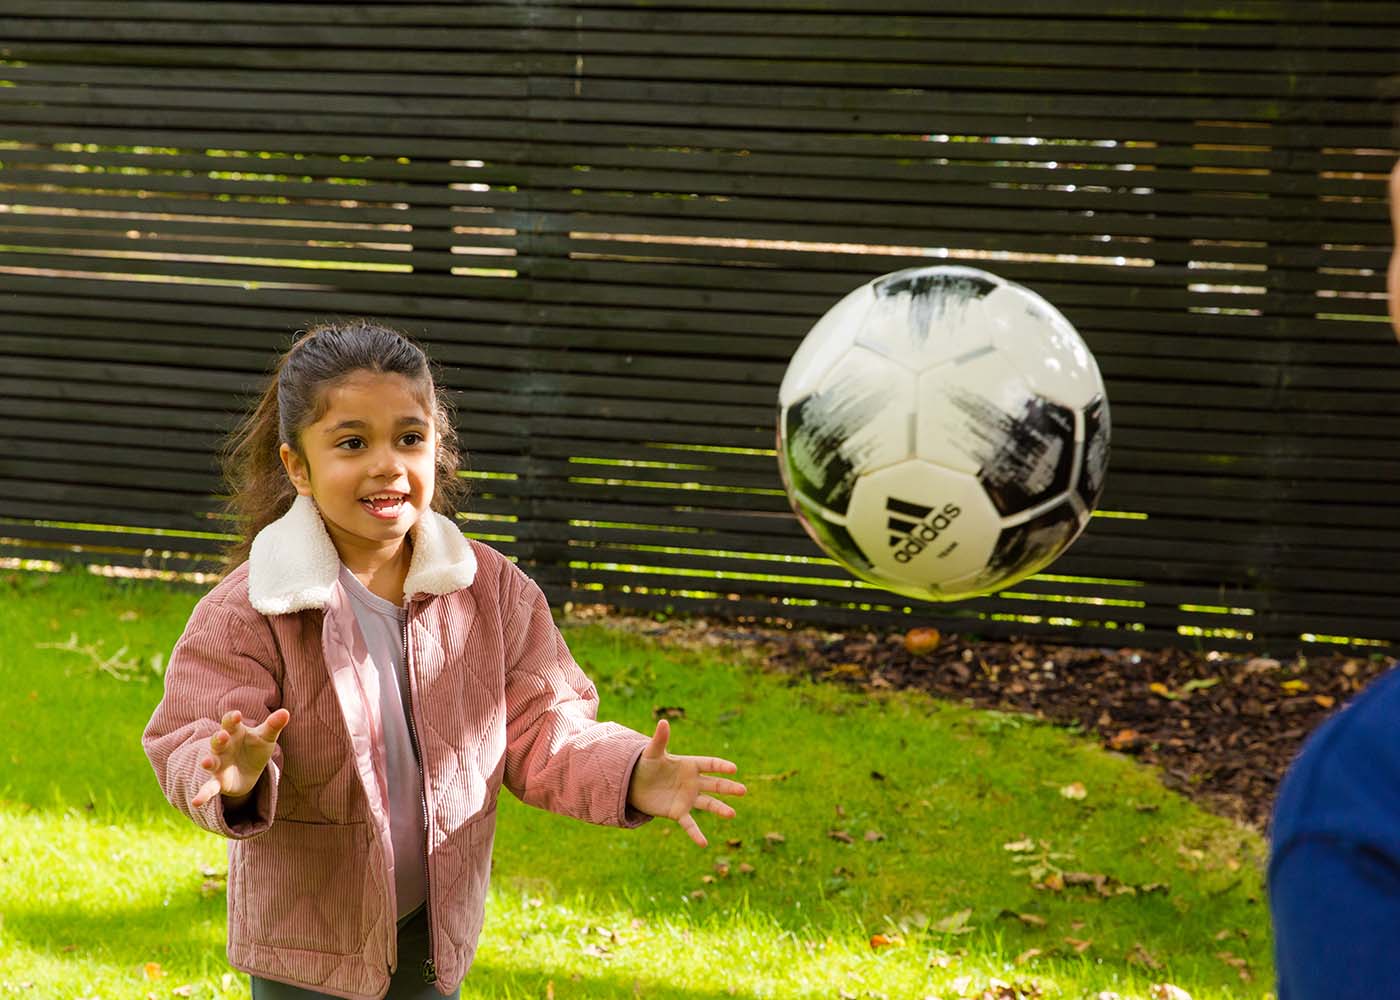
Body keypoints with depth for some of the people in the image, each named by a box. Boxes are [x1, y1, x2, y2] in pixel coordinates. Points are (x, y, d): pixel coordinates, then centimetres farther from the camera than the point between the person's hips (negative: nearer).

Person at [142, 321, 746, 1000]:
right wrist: (236, 779, -43)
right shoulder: (251, 609, -17)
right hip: (308, 935, -4)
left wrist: (629, 778, -20)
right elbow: (188, 748, -20)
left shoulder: (491, 589, -5)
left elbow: (539, 728, -2)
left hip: (436, 922, 4)